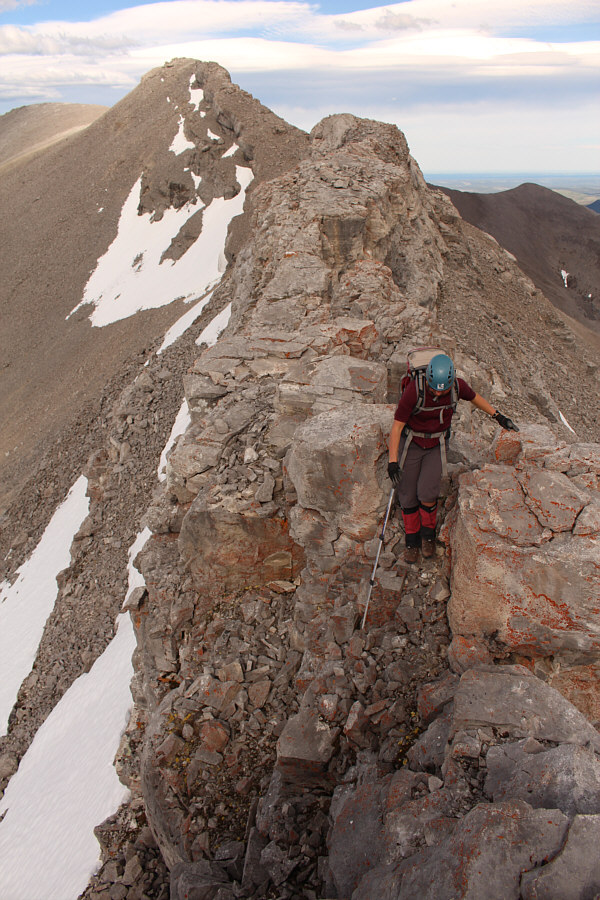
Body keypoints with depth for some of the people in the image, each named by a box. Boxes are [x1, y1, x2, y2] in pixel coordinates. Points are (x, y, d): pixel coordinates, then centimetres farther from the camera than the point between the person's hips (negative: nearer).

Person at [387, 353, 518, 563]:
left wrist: (498, 416, 10)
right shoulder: (414, 390, -28)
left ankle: (428, 532, 16)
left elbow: (474, 397, 8)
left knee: (427, 494, -12)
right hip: (411, 443, -1)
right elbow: (397, 425, -22)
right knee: (408, 496, 2)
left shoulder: (458, 386, -18)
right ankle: (412, 539, 25)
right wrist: (393, 461, -27)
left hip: (437, 445, 1)